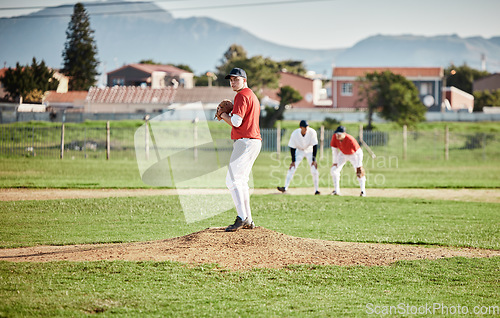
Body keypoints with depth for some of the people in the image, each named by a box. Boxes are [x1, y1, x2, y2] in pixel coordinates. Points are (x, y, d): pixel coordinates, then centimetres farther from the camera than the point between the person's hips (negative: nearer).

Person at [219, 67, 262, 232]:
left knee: (232, 180, -14)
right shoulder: (252, 95, 23)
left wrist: (224, 115, -1)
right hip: (254, 142, 11)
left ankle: (242, 218, -22)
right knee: (241, 181, 15)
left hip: (245, 142, -11)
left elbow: (236, 122, -18)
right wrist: (226, 116, 17)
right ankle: (248, 221, 15)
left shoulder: (242, 96, -10)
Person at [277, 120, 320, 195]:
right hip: (299, 151, 1)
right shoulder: (295, 134, -25)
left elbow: (315, 146, -21)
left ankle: (316, 190, -4)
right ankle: (285, 188, -12)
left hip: (309, 151, -1)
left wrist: (314, 160, -22)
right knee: (291, 169, -11)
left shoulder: (312, 132, -27)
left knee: (314, 171, -12)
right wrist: (293, 161, -17)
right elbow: (292, 148, -15)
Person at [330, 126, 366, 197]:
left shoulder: (350, 140, -39)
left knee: (359, 172, -17)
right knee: (333, 170, -4)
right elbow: (334, 150, -11)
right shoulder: (335, 137, -26)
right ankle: (336, 190, 5)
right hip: (343, 154, 5)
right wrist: (335, 162, -11)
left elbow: (359, 152, -35)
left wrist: (359, 166, -35)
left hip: (353, 154, -5)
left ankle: (363, 191, -5)